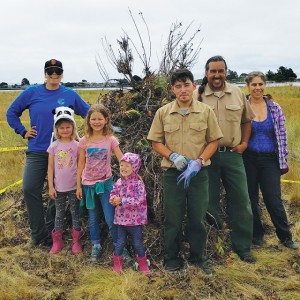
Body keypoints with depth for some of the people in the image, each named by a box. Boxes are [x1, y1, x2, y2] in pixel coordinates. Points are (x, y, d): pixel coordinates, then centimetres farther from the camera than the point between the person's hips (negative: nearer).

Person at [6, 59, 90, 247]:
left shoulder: (70, 95, 2)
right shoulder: (32, 92, 2)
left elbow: (89, 114, 9)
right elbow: (12, 112, 10)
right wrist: (23, 132, 3)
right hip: (37, 150, 1)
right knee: (30, 189, -9)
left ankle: (50, 234, 22)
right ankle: (38, 233, 7)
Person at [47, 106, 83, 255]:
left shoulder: (77, 145, -5)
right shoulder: (54, 146, -3)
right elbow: (50, 167, 0)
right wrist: (50, 186, -2)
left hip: (74, 186, -1)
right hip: (59, 187, 1)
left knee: (75, 213, 9)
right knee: (59, 214, 12)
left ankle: (76, 241, 21)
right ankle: (57, 241, 24)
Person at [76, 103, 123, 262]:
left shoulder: (111, 140, -6)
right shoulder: (84, 141, -2)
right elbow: (81, 164, 2)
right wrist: (78, 185, 1)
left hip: (105, 183, -2)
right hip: (88, 184, 2)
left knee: (111, 219, -3)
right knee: (93, 218, 13)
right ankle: (96, 246, 29)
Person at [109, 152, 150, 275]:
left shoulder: (138, 184, -14)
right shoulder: (118, 183, 2)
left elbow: (138, 200, -24)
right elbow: (113, 193, 10)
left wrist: (121, 201, -26)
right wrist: (113, 199, -14)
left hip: (135, 220, -4)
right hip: (121, 218, 4)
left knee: (138, 243, 7)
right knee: (120, 242, 12)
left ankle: (143, 264, 26)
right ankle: (117, 263, 30)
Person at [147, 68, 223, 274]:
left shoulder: (206, 111, -1)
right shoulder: (162, 113, 0)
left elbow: (213, 141, 2)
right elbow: (156, 143, 4)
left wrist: (198, 162, -12)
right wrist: (173, 156, -14)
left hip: (199, 173, 0)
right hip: (172, 173, 0)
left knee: (198, 218, 10)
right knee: (172, 218, 9)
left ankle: (198, 257, 28)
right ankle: (172, 258, 25)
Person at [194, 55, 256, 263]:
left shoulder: (238, 94, 7)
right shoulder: (197, 96, -2)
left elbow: (246, 120, 16)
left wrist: (244, 142, 3)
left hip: (233, 154, 3)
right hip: (206, 155, -2)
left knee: (241, 201, 6)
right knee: (209, 201, 7)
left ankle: (243, 247, 21)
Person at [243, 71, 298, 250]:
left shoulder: (275, 108, 3)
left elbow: (282, 134, 7)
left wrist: (283, 158, 5)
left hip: (270, 160, 0)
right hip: (248, 159, 0)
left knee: (274, 200, -1)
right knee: (251, 199, 9)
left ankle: (286, 236, 17)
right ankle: (257, 234, 26)